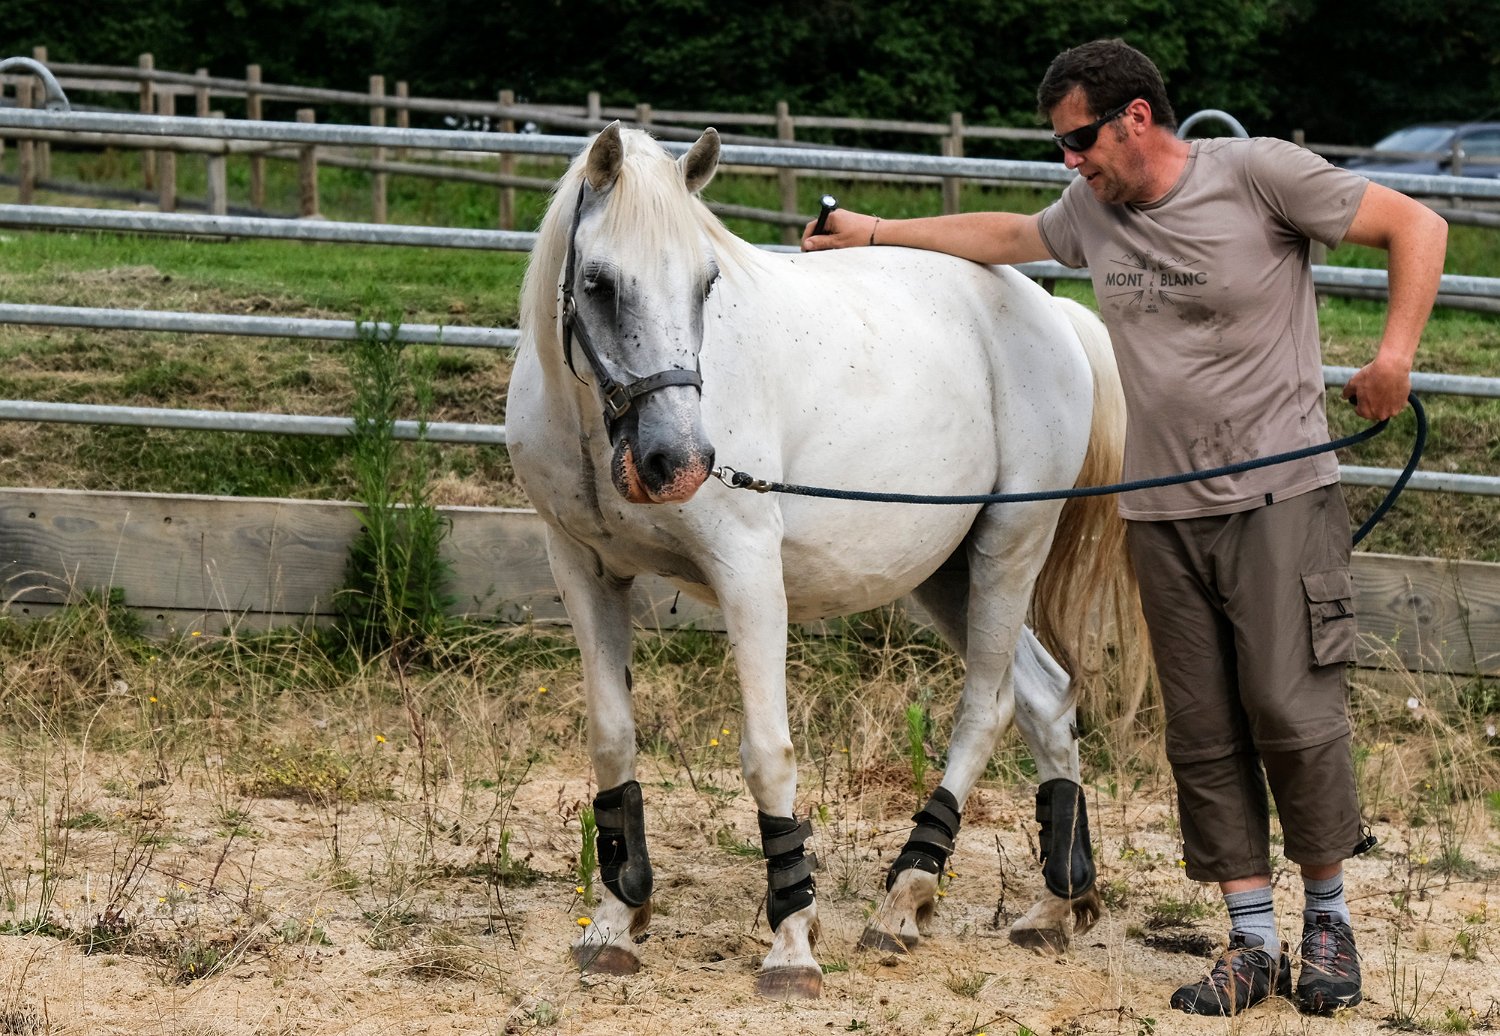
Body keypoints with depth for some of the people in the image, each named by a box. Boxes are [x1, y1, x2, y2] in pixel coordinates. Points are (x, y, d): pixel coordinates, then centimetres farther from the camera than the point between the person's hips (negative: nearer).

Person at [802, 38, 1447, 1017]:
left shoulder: (1259, 173, -9)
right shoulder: (1094, 211, 10)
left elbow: (1417, 225, -6)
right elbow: (1007, 234, 30)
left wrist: (1395, 352, -16)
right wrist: (877, 232, 34)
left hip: (1279, 494, -6)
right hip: (1164, 515, 6)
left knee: (1292, 712, -8)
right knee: (1203, 735, 3)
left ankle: (1329, 915, 11)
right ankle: (1255, 944, 9)